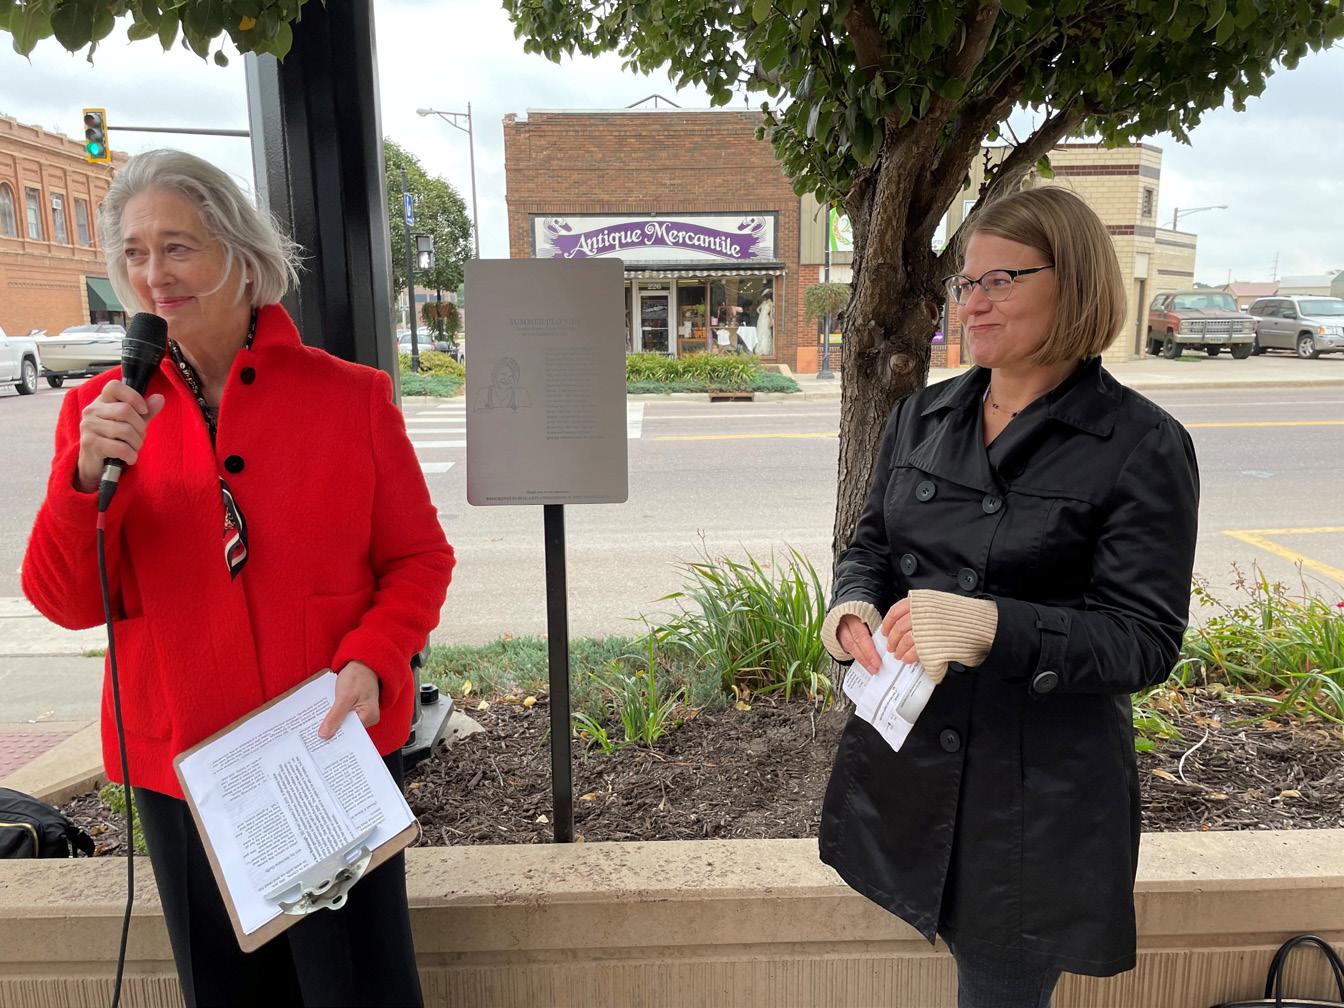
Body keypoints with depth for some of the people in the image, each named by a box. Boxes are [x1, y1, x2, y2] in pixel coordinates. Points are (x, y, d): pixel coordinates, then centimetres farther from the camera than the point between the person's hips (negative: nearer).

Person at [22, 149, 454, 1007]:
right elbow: (66, 602, -2)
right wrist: (88, 475, -18)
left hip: (335, 747, -2)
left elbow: (420, 558, -2)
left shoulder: (351, 395, -6)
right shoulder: (101, 411, 1)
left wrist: (372, 660, -18)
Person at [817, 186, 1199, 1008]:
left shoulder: (1142, 447, -12)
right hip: (905, 753, 5)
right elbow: (872, 542, 12)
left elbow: (1145, 640, -14)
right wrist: (856, 606, -11)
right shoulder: (922, 416, 4)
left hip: (1038, 793, -4)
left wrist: (995, 627, -30)